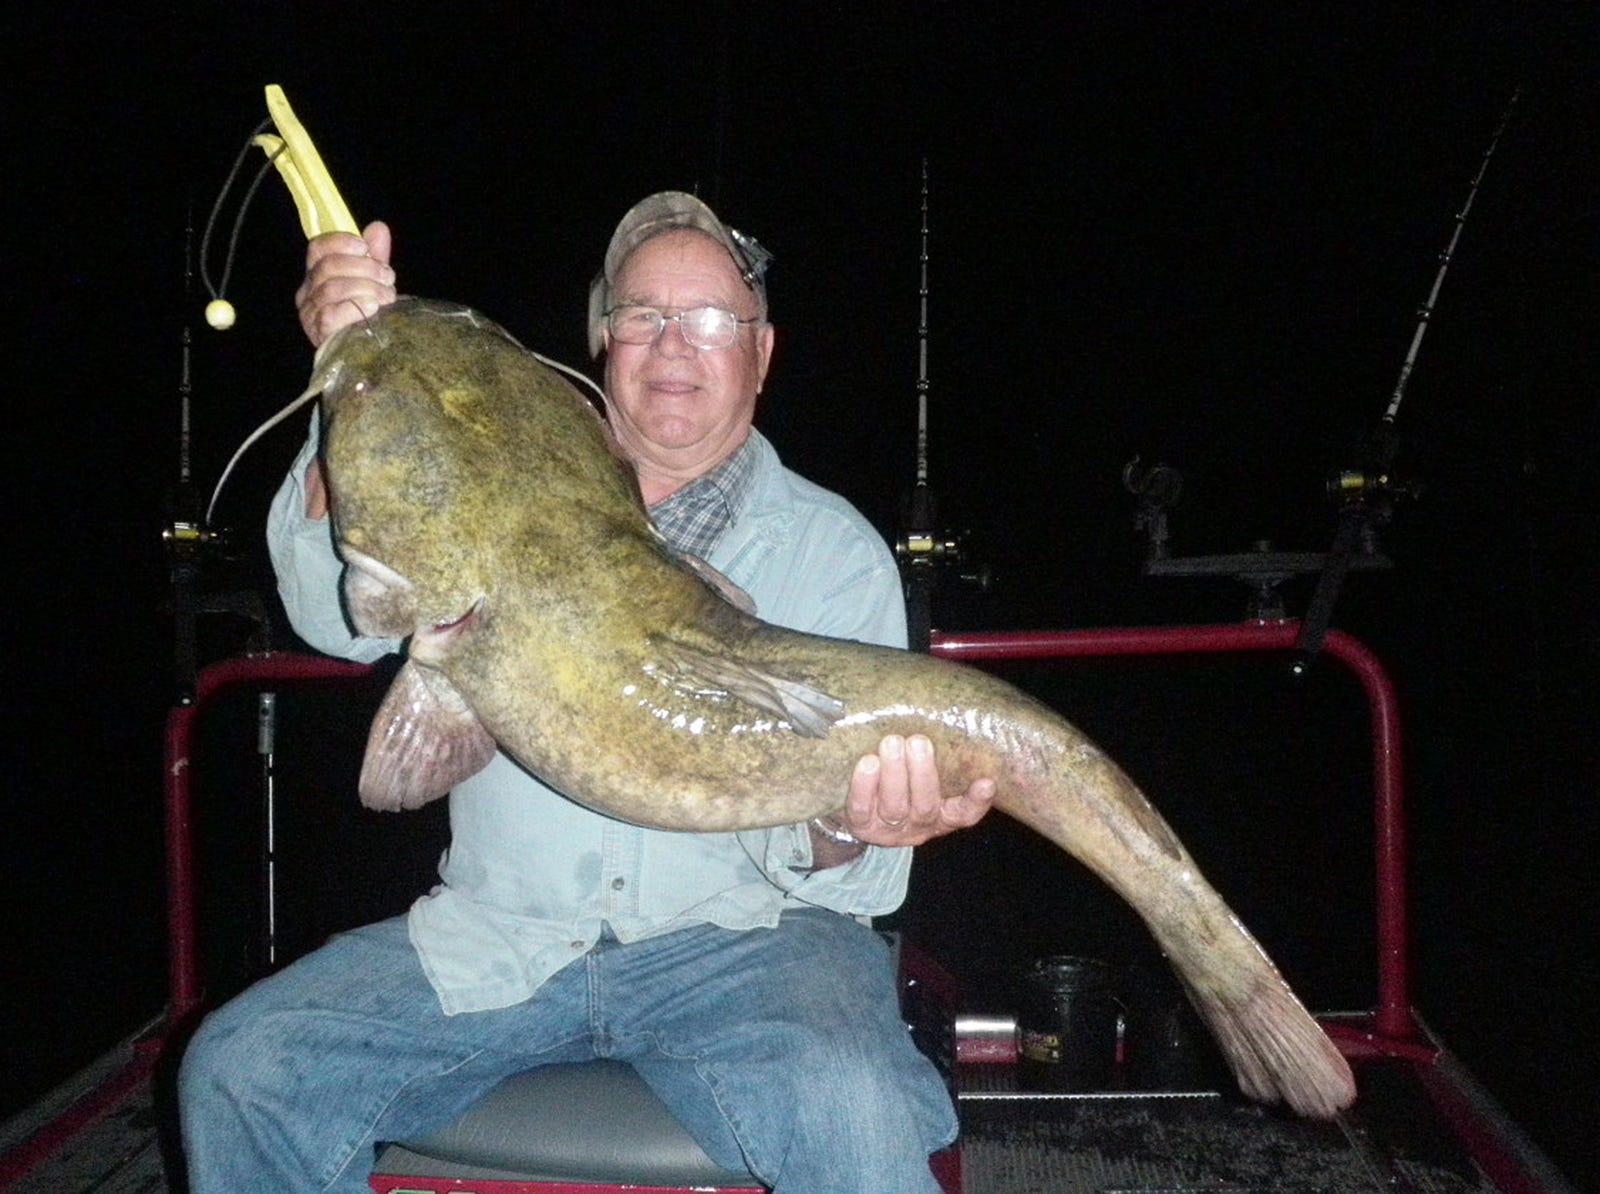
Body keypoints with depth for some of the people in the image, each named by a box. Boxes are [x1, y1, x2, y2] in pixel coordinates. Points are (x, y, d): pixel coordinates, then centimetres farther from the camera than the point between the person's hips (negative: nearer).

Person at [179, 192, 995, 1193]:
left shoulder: (835, 548, 5)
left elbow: (811, 850, -2)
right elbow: (339, 616, -5)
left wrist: (848, 834, -27)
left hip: (736, 934, -3)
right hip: (495, 930, 3)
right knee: (238, 1070, -12)